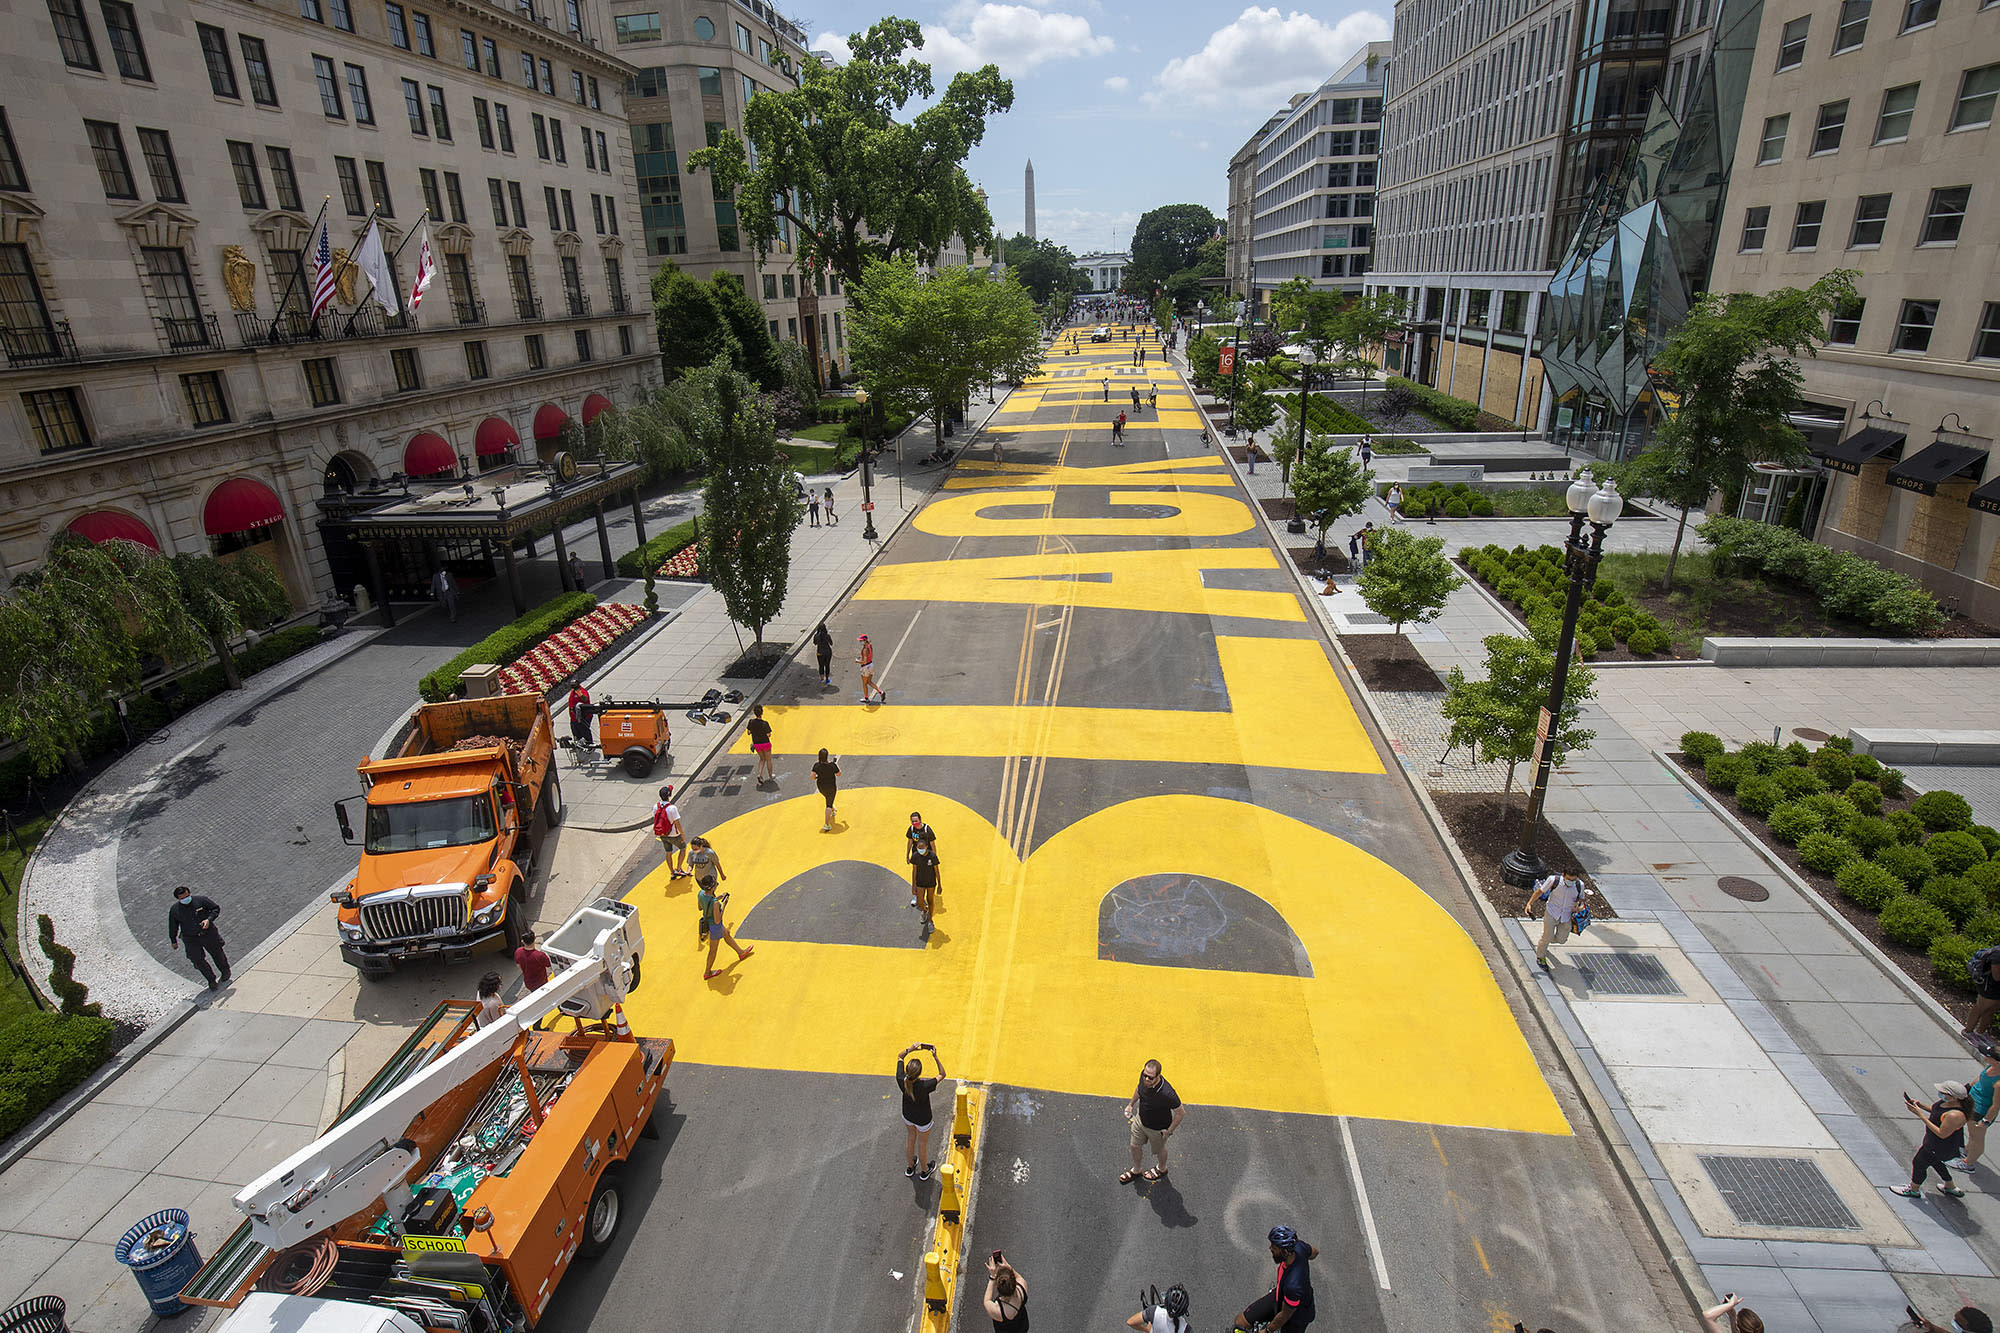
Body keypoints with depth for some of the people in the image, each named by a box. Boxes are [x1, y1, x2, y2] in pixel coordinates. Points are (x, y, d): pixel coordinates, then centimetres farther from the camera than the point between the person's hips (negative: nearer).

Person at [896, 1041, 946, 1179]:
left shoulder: (902, 1080, -31)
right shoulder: (924, 1086, -42)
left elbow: (900, 1057, -15)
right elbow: (942, 1074, -25)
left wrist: (910, 1049, -28)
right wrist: (935, 1057, -31)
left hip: (907, 1116, 4)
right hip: (922, 1120, -3)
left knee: (911, 1137, 32)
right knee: (922, 1144, 23)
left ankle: (910, 1167, 54)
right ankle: (925, 1171, 51)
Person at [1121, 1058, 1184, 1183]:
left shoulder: (1167, 1093, -43)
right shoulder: (1143, 1075, -25)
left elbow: (1180, 1112, -26)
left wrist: (1169, 1131, -17)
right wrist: (1131, 1104, 10)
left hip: (1157, 1129, -5)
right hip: (1140, 1119, 5)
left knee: (1159, 1150, 25)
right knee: (1135, 1146, 24)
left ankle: (1162, 1169, 58)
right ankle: (1136, 1171, 54)